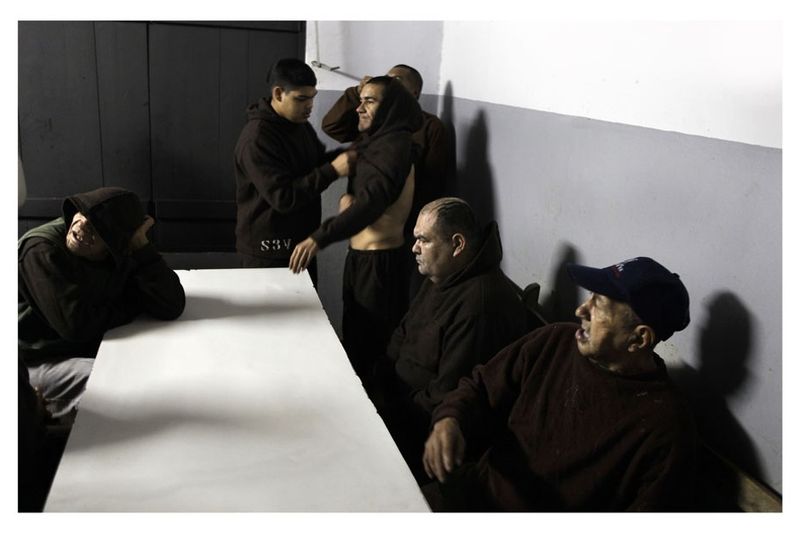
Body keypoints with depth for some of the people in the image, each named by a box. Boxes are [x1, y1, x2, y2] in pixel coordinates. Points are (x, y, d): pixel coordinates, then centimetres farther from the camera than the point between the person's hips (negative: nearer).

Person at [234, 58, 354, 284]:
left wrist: (345, 155, -2)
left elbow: (318, 161, 20)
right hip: (269, 253, -8)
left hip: (301, 243, 8)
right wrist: (333, 171, -30)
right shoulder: (257, 140, -22)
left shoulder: (300, 124, 7)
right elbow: (283, 197, -27)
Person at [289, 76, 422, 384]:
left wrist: (320, 237, -35)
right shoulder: (375, 143, 13)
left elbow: (373, 200, -30)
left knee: (374, 345, 0)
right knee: (355, 338, 17)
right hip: (360, 256, 9)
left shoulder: (394, 145, -16)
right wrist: (346, 197, -1)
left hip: (379, 260, -9)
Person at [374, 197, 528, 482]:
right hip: (403, 397, 9)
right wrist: (379, 389, 1)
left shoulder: (480, 304, -27)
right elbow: (402, 337, 15)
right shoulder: (440, 279, 7)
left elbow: (448, 395, -26)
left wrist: (390, 413, -16)